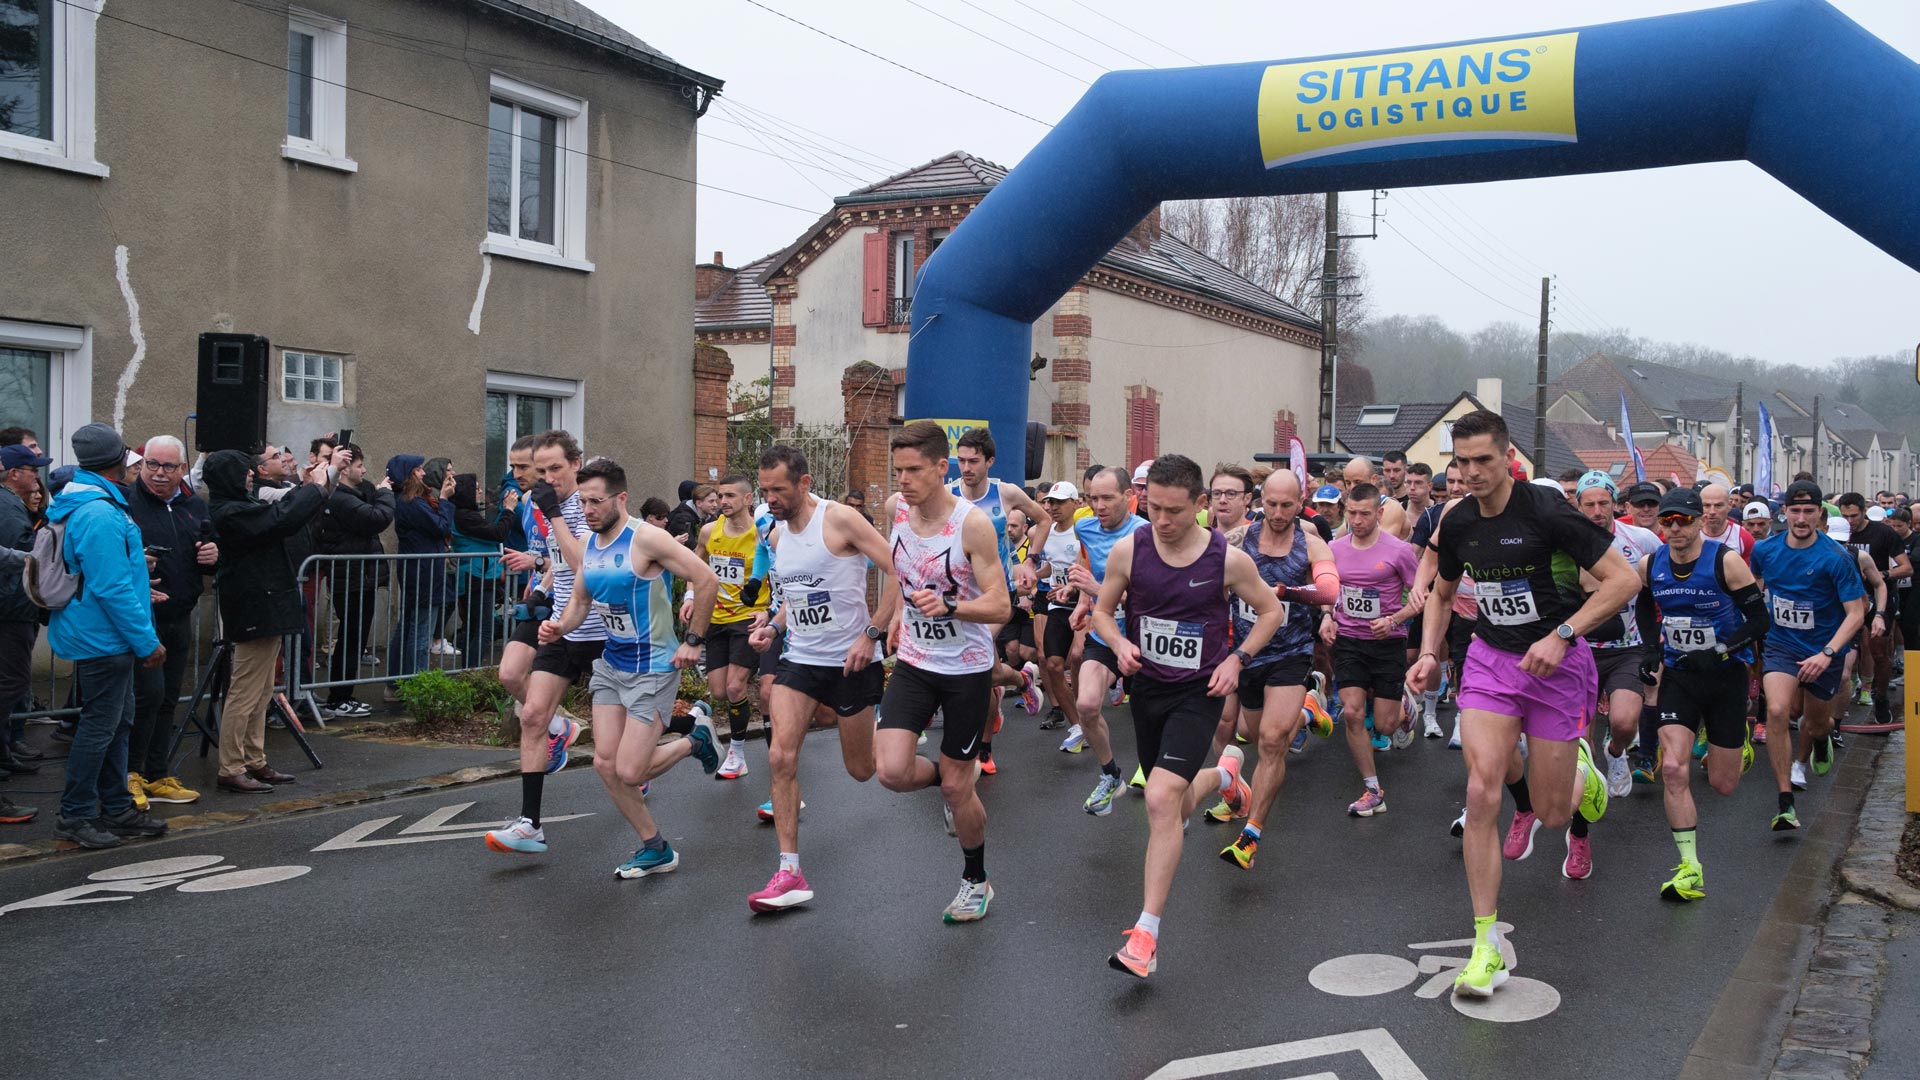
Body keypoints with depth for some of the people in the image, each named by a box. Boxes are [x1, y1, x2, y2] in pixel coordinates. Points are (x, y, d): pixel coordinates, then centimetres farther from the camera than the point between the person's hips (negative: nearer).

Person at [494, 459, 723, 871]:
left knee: (629, 772, -10)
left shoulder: (646, 539, -19)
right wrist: (560, 628, -5)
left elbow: (706, 581, -19)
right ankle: (655, 849, 18)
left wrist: (692, 641, -14)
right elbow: (580, 599, 16)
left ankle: (694, 739, 18)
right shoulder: (587, 544, 4)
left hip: (653, 667, -8)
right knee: (605, 764, 2)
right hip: (610, 663, 8)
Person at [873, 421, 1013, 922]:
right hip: (914, 661, 4)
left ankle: (976, 881, 30)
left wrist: (948, 607, -36)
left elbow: (1001, 607, -20)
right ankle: (952, 775, 23)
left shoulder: (973, 523, -20)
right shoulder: (895, 508, -4)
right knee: (892, 772, -13)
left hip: (967, 669, -4)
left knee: (956, 789, 4)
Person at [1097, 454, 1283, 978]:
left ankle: (1147, 934, -13)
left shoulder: (1229, 559, -13)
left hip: (1198, 693, -4)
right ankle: (1223, 772, 56)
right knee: (1177, 806, 19)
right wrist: (1120, 644, -14)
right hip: (1147, 686, 4)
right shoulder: (1128, 550, -8)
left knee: (1161, 800, -21)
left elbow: (1270, 611, 4)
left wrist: (1237, 660, -9)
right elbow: (1103, 609, 7)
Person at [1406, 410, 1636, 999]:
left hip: (1555, 663, -3)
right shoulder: (1457, 522, 0)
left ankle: (1579, 768, 43)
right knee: (1481, 791, -14)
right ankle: (1487, 945, -5)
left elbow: (1624, 579, -15)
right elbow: (1441, 593, 18)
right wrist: (1429, 654, 4)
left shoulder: (1547, 513, -17)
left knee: (1551, 815, 3)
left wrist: (1562, 635, -22)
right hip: (1489, 658, 3)